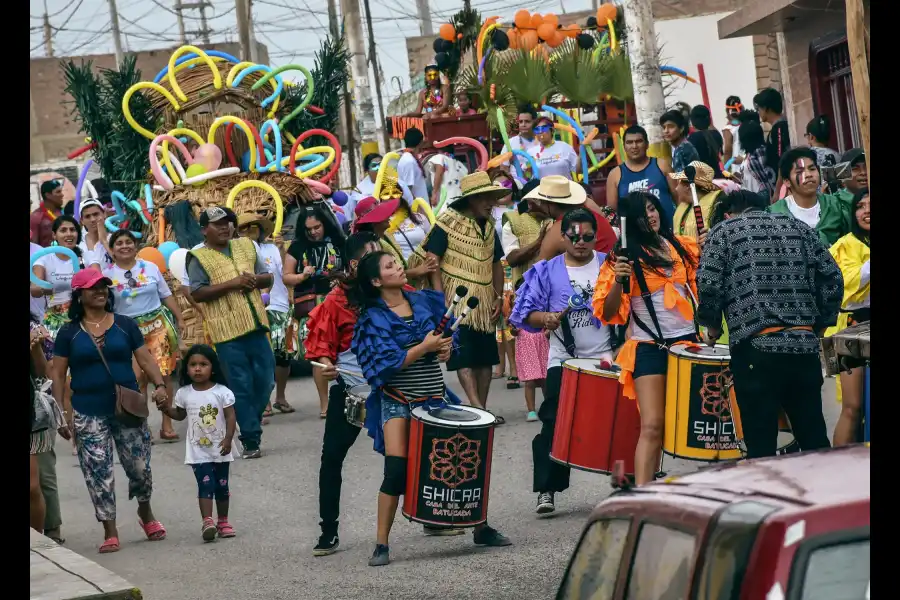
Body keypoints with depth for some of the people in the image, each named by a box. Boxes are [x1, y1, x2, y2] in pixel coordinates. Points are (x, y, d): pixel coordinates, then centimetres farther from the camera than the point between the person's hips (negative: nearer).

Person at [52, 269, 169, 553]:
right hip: (88, 414, 0)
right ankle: (110, 533, 4)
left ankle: (146, 513, 32)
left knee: (140, 466, 4)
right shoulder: (69, 333, 3)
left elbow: (145, 359, 3)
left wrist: (159, 384, -14)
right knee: (98, 473, -3)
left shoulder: (125, 325, 4)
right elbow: (58, 374, 4)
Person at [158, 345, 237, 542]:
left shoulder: (222, 392, -9)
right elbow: (180, 415, 13)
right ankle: (207, 522, -18)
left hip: (220, 449, 0)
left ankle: (223, 521, 23)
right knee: (205, 484, -12)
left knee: (222, 485, 11)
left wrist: (228, 439, -18)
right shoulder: (184, 393, 0)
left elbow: (230, 417, -9)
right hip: (198, 450, 0)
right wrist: (167, 409, -5)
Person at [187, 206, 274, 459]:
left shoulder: (246, 246, 13)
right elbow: (197, 293, -13)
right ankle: (251, 439, 2)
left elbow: (268, 278, 16)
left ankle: (248, 424, 27)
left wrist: (255, 280, -7)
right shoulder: (199, 258, -3)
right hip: (227, 332, -5)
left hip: (256, 325, 5)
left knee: (265, 380, 7)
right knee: (242, 387, -3)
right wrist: (231, 283, -19)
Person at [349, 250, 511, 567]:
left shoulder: (424, 300, 5)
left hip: (435, 396, 5)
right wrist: (424, 347, -20)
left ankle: (481, 528, 24)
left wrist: (445, 349, -8)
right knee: (396, 470, -13)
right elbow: (386, 363, -17)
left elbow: (447, 335, 14)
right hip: (398, 401, -4)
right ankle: (381, 545, -4)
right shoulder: (373, 318, -8)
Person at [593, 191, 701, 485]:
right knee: (652, 425, -15)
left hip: (686, 340, 5)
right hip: (649, 347, -5)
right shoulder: (625, 256, -5)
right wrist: (618, 280, -25)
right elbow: (607, 313, -8)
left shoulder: (680, 246, 7)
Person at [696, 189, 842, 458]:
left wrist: (713, 328, 11)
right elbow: (832, 278, 10)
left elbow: (708, 286, -5)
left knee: (761, 446, 0)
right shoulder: (798, 227, 18)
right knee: (815, 443, 10)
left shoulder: (723, 232, 8)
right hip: (804, 344, 4)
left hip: (755, 348, -4)